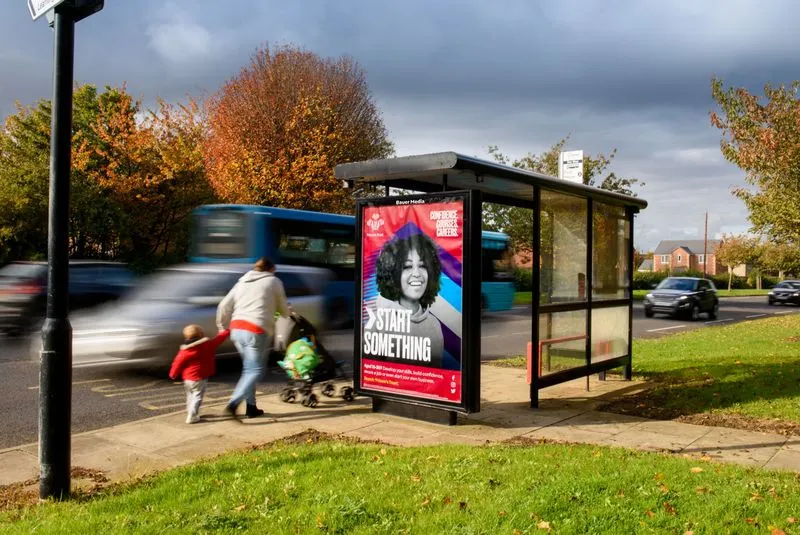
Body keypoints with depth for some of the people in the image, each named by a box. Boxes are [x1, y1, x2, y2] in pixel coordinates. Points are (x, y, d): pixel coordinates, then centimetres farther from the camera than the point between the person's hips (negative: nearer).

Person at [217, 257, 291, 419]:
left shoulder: (242, 282, 20)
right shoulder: (274, 281, 7)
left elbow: (224, 306, 15)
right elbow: (284, 309, 13)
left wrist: (222, 326, 26)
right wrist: (289, 312, 35)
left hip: (237, 328, 6)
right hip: (256, 330, -6)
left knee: (249, 368, 16)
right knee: (255, 370, 1)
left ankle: (251, 407, 18)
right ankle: (233, 403, -12)